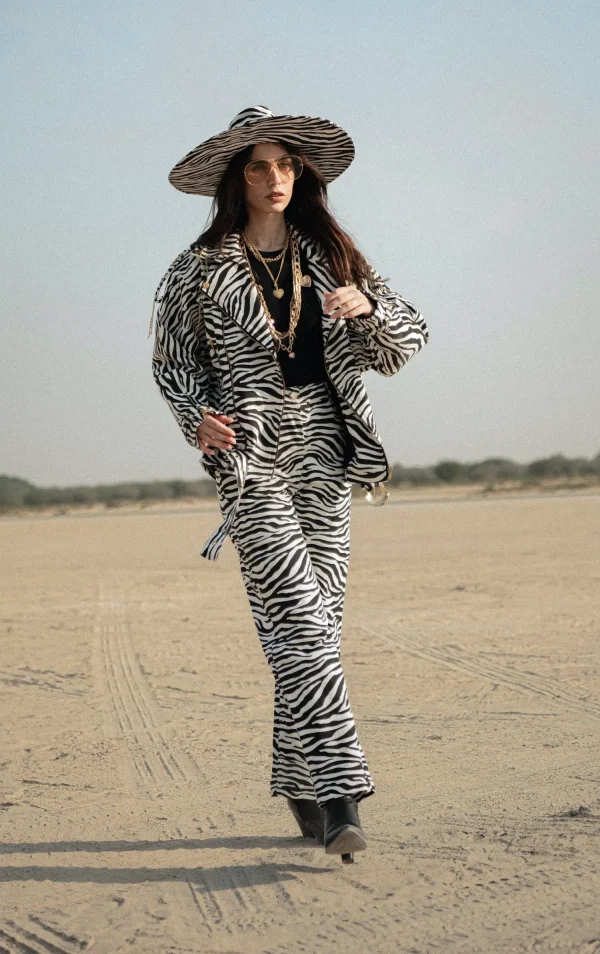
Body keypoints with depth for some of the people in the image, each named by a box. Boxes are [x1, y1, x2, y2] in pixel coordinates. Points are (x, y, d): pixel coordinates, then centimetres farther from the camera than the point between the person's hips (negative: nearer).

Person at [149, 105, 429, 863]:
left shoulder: (330, 257, 12)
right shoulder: (201, 268, 3)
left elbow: (407, 340, 12)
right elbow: (171, 364, 7)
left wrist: (367, 305, -10)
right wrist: (198, 418, -13)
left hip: (324, 453, 4)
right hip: (252, 459, -4)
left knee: (316, 625, 5)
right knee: (299, 625, -13)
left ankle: (300, 784, 18)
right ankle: (339, 797, -17)